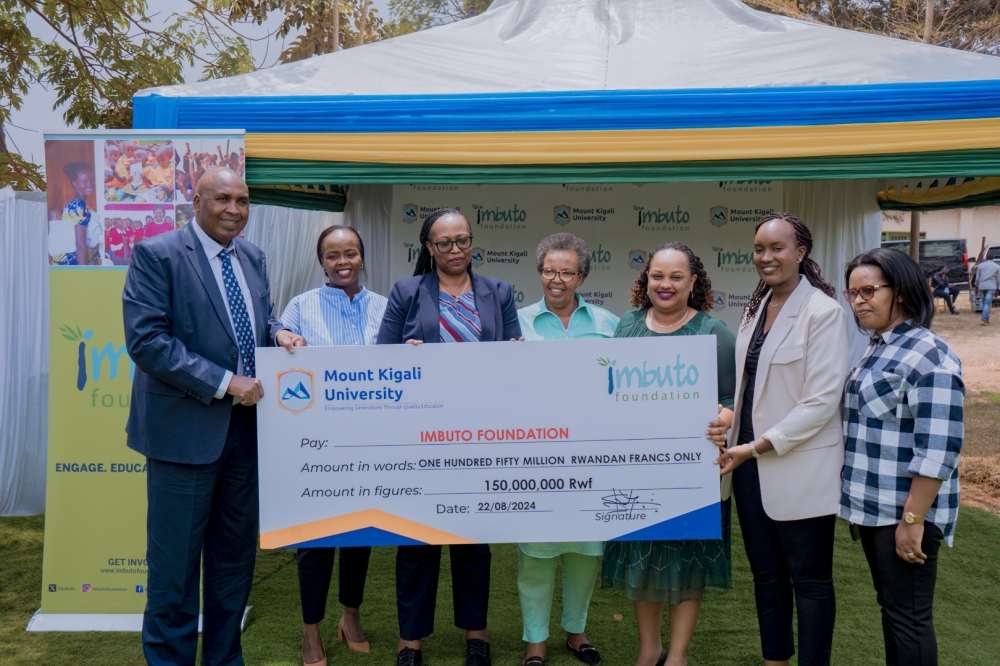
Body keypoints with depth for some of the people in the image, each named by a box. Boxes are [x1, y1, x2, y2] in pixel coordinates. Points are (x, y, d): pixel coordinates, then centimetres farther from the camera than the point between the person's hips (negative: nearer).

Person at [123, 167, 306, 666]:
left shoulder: (253, 258, 11)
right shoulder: (156, 255, -9)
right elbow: (146, 339, -17)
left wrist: (277, 332, -5)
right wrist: (224, 382, -19)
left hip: (247, 425, 7)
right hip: (187, 428, -6)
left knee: (236, 554, 17)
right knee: (175, 560, 5)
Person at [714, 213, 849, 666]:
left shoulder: (823, 312, -12)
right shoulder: (756, 309, 10)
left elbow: (822, 401, -17)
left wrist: (758, 446, -17)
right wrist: (730, 417, 2)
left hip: (799, 470, -7)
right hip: (749, 465, 7)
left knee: (809, 580, 7)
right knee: (765, 573, 18)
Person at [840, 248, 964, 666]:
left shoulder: (927, 355, -18)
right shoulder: (877, 349, 12)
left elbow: (937, 451, -22)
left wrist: (913, 519, -22)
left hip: (905, 513, -9)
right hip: (875, 507, 9)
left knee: (908, 616, 1)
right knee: (889, 604, 19)